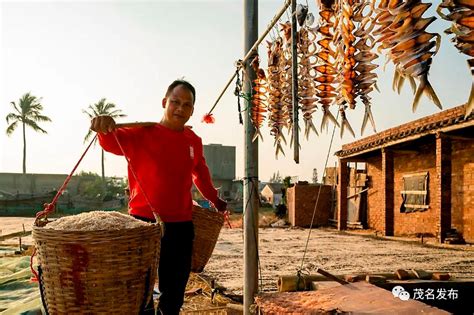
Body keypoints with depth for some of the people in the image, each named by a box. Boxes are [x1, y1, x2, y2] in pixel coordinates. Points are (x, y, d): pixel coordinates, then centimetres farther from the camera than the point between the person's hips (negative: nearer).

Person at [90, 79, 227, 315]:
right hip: (143, 221, -4)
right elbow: (114, 141, -25)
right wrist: (106, 129, -47)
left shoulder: (194, 142, 9)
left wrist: (215, 200, 33)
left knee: (174, 291, 16)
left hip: (181, 225, 4)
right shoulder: (142, 133, -6)